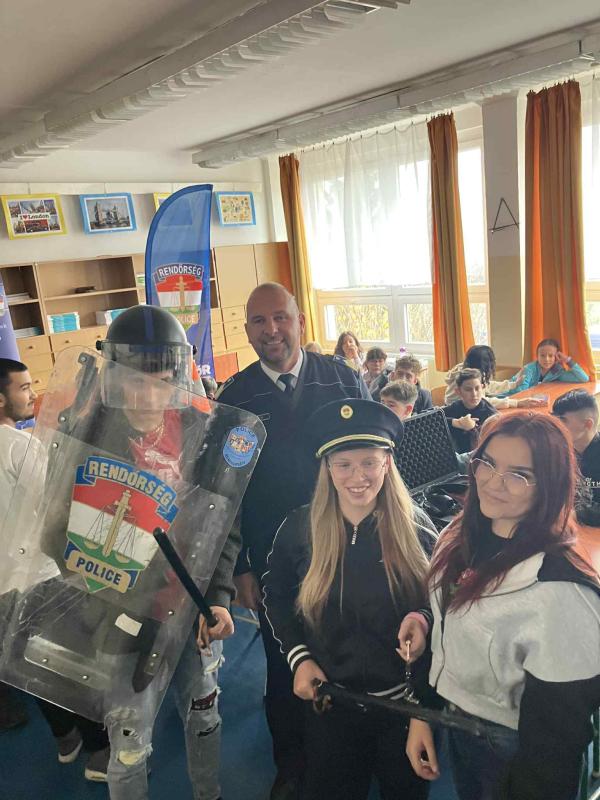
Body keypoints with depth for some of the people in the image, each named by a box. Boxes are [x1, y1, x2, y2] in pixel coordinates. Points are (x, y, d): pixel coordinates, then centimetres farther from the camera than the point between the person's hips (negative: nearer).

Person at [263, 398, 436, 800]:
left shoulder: (416, 527, -13)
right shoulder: (300, 527, -11)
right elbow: (277, 598, 2)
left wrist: (423, 618, -22)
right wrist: (299, 658, -8)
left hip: (405, 697, 0)